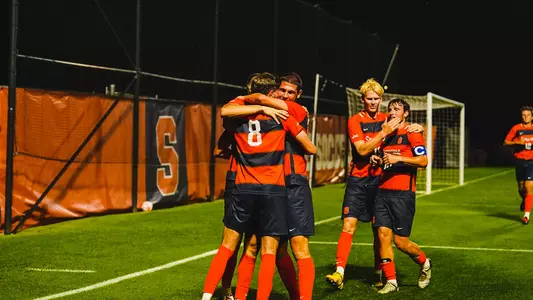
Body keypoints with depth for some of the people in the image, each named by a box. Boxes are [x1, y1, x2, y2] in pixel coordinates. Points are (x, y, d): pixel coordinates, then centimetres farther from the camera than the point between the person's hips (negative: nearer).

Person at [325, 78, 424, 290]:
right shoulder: (355, 121, -3)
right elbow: (362, 149, -15)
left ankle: (379, 274, 17)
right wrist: (384, 132, -23)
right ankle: (339, 273, -15)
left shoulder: (387, 120, 8)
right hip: (358, 180, -3)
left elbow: (408, 129, 15)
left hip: (380, 179, 3)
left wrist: (417, 127, -8)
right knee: (348, 225, -12)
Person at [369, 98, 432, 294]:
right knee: (383, 235, -3)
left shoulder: (411, 134, -3)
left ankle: (424, 263, 25)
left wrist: (398, 158, -22)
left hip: (403, 193, -6)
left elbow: (423, 161, -14)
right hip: (383, 191, 6)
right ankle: (391, 281, 4)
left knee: (400, 241, -4)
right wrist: (377, 160, 9)